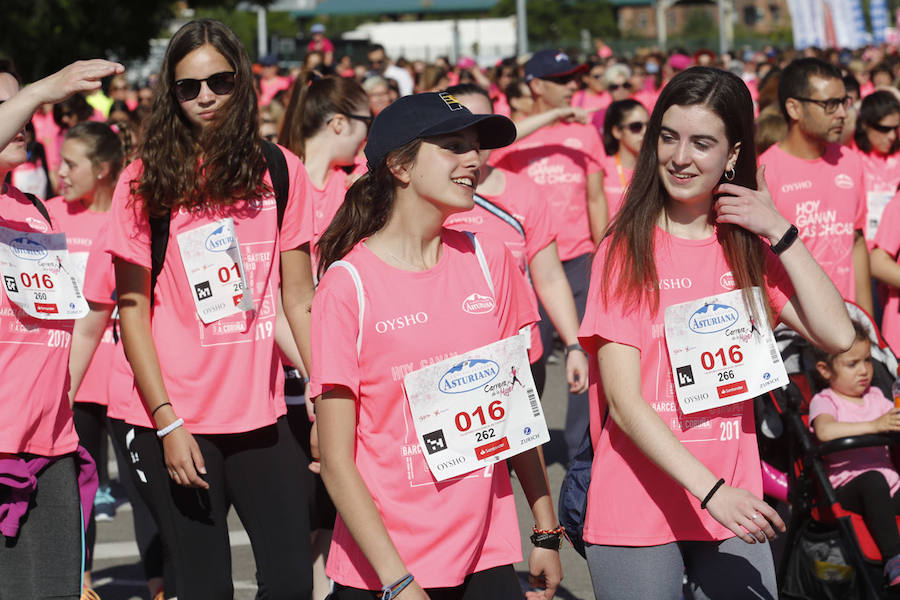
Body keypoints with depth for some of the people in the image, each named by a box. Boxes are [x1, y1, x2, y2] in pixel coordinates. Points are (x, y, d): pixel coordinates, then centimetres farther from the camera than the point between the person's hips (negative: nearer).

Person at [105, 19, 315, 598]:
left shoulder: (279, 170, 4)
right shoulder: (147, 180, -2)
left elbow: (299, 298, 8)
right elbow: (132, 308, -2)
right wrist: (166, 422, -9)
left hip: (263, 416, 2)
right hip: (179, 422, -2)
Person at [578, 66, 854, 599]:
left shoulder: (747, 249, 8)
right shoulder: (625, 252, -6)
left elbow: (838, 335, -4)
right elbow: (623, 401, -13)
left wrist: (780, 233, -8)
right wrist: (711, 490, -23)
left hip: (735, 508, 4)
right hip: (636, 516, -4)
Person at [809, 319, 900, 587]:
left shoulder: (875, 396, 22)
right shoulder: (824, 401, 1)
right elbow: (825, 431, -21)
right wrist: (875, 425, -27)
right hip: (846, 487, -5)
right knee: (873, 480, -38)